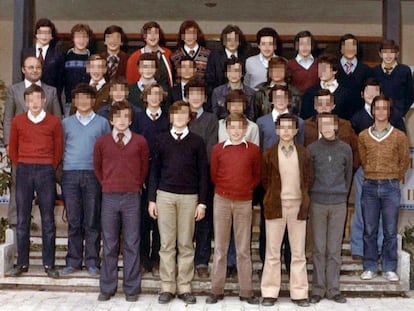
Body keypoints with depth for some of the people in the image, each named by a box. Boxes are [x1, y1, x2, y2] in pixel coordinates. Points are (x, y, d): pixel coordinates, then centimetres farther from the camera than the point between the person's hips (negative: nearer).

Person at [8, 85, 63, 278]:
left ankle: (49, 264, 8)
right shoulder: (18, 121, 6)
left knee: (48, 219, 1)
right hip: (23, 171, 1)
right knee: (22, 219, 4)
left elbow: (58, 149, 9)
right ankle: (22, 263, 13)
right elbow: (12, 148, 14)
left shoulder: (54, 122, 2)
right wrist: (20, 167, 10)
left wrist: (50, 169, 6)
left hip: (46, 171, -1)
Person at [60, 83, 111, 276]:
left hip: (94, 175, -1)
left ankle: (92, 262, 9)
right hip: (70, 174, 1)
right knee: (73, 221, 4)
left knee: (92, 222, 1)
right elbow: (61, 148, 14)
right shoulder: (66, 123, 14)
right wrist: (61, 167, 2)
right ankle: (73, 261, 13)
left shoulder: (102, 123, 9)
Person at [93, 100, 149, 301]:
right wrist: (106, 185, 13)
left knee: (132, 245, 4)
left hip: (132, 197, -1)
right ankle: (107, 288, 18)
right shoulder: (102, 142, 4)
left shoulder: (140, 142, 1)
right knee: (109, 245, 8)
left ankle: (131, 289, 13)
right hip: (109, 197, 1)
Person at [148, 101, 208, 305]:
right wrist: (151, 199, 4)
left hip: (189, 197, -1)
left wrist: (202, 202, -1)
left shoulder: (197, 141, 5)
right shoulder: (161, 140, 9)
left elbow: (203, 173, 4)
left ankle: (184, 287, 12)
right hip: (165, 195, 1)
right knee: (167, 244, 3)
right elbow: (154, 170, 9)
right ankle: (167, 287, 12)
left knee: (186, 244, 4)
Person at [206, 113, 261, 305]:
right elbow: (213, 175, 10)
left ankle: (246, 292, 12)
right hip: (222, 201, 0)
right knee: (220, 247, 5)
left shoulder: (253, 150, 2)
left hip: (244, 202, 0)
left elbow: (257, 176, 11)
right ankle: (216, 290, 12)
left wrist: (246, 188, 3)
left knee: (244, 249, 4)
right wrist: (225, 189, 8)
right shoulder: (218, 149, 2)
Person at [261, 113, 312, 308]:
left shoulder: (304, 153, 6)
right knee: (272, 252, 4)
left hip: (298, 206, 1)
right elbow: (265, 179, 9)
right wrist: (273, 197, 5)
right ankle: (269, 293, 12)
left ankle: (299, 293, 14)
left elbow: (309, 179, 10)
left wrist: (303, 199, 5)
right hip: (275, 206, -1)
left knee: (298, 252, 5)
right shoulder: (269, 153, 3)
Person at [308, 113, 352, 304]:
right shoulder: (312, 149, 1)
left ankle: (333, 289, 12)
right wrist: (312, 196, 6)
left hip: (339, 204, 1)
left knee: (334, 249, 5)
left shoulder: (345, 149, 5)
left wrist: (341, 195, 11)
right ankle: (318, 289, 10)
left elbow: (348, 175, 12)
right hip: (317, 203, -1)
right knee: (319, 249, 3)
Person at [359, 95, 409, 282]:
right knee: (369, 230, 6)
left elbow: (404, 161, 10)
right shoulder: (363, 136, 6)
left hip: (390, 187, -1)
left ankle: (389, 268, 13)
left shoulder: (399, 136, 2)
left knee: (390, 231, 3)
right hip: (369, 186, 1)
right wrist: (372, 176, 12)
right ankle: (370, 267, 15)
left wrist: (392, 179, 12)